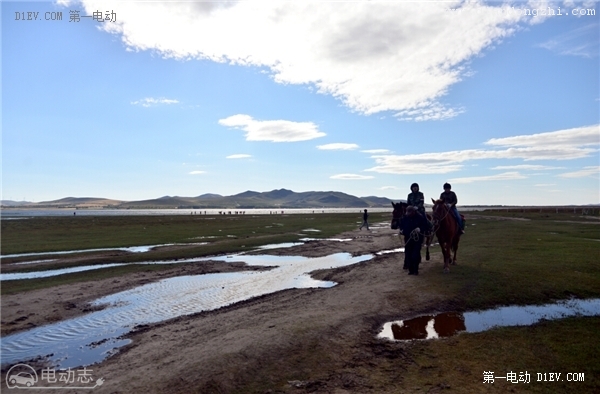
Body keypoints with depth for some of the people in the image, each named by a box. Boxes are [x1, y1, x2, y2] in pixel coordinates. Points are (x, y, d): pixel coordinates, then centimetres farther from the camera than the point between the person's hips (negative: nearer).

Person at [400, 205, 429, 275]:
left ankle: (415, 270, 8)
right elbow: (401, 225, 11)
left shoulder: (420, 217, -10)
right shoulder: (404, 218, -2)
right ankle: (411, 270, 18)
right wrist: (402, 230, -9)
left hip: (417, 238, -3)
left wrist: (420, 229, -26)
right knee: (408, 255, 6)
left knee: (415, 255, -6)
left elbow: (425, 225, -7)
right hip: (408, 238, 4)